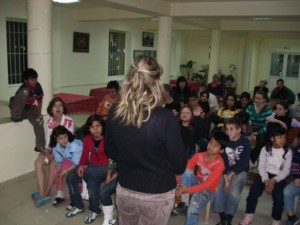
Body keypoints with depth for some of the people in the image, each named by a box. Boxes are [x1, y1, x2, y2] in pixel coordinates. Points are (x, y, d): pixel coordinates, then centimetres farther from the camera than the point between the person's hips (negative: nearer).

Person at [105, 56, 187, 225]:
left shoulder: (115, 113, -11)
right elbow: (179, 165, -16)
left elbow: (111, 152, 4)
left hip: (125, 190, 3)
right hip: (157, 195, -3)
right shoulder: (165, 118, -25)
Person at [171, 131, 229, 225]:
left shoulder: (219, 164, -21)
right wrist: (181, 185, -26)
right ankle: (184, 204, -18)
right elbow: (185, 171, -8)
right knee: (187, 172, -27)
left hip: (207, 190, -4)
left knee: (193, 209, -31)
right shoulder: (199, 156, -8)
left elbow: (207, 185, -28)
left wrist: (188, 190, -38)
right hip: (196, 183, 4)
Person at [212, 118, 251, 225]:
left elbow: (244, 162, -9)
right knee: (217, 189, -23)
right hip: (225, 171, 3)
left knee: (233, 193, -28)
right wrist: (225, 177, -16)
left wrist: (231, 175, -15)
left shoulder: (245, 142, -6)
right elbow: (222, 161, -3)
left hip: (240, 171, -3)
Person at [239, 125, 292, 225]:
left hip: (278, 177, -1)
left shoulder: (288, 152, -1)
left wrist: (273, 181, -19)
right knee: (253, 192, -21)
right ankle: (248, 217, -4)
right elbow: (261, 167, -3)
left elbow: (286, 171, -5)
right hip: (265, 174, 1)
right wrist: (266, 181, -19)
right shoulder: (265, 149, 0)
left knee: (278, 197, -25)